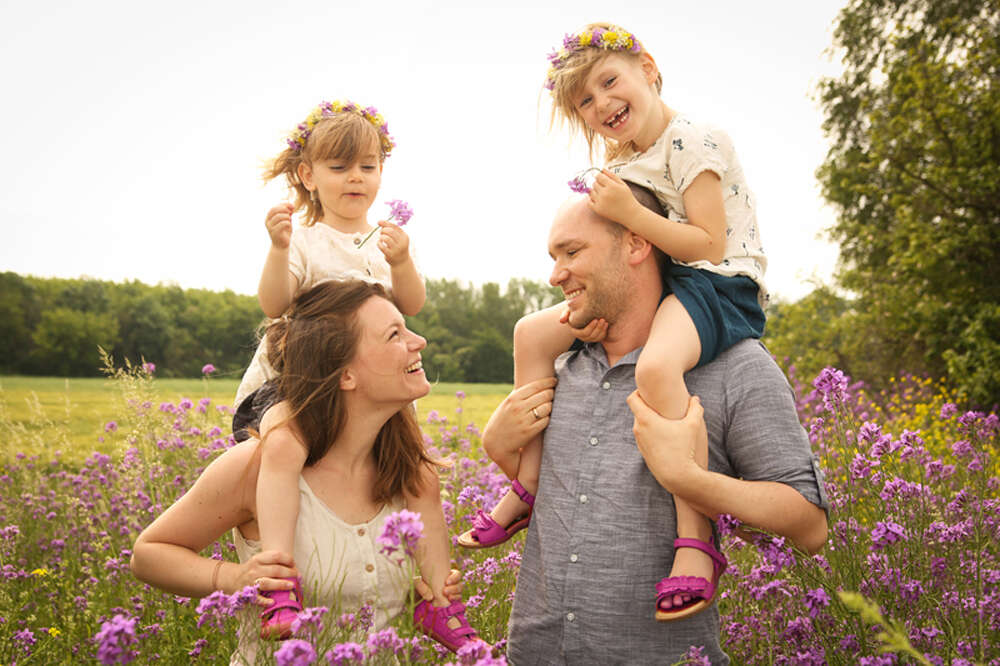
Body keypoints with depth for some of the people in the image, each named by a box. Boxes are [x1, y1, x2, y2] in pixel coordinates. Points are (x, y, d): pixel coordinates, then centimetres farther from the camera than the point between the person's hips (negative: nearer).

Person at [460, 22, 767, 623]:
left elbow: (710, 244, -19)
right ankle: (529, 486, 11)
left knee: (656, 365, -41)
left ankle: (697, 541, -33)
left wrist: (630, 214, -25)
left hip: (720, 286, -9)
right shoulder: (622, 165, 14)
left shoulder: (691, 140, -13)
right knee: (533, 333, 5)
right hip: (655, 286, 9)